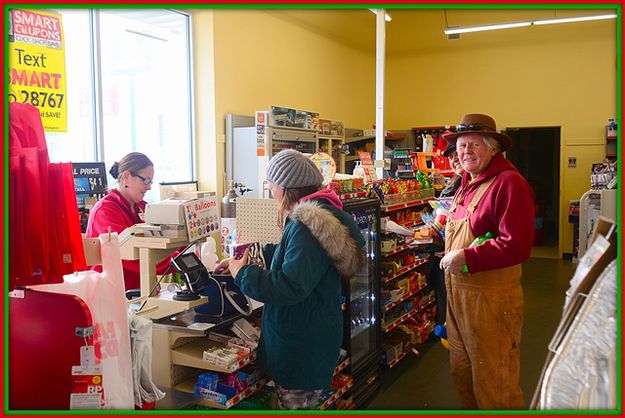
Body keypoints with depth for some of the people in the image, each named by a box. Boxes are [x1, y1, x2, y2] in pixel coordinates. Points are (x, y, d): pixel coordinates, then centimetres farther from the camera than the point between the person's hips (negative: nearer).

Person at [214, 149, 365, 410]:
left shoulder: (307, 226, -26)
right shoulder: (309, 217, 8)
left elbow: (290, 286, -31)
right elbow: (292, 259, 22)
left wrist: (243, 274, -18)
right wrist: (242, 260, 16)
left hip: (303, 346, -10)